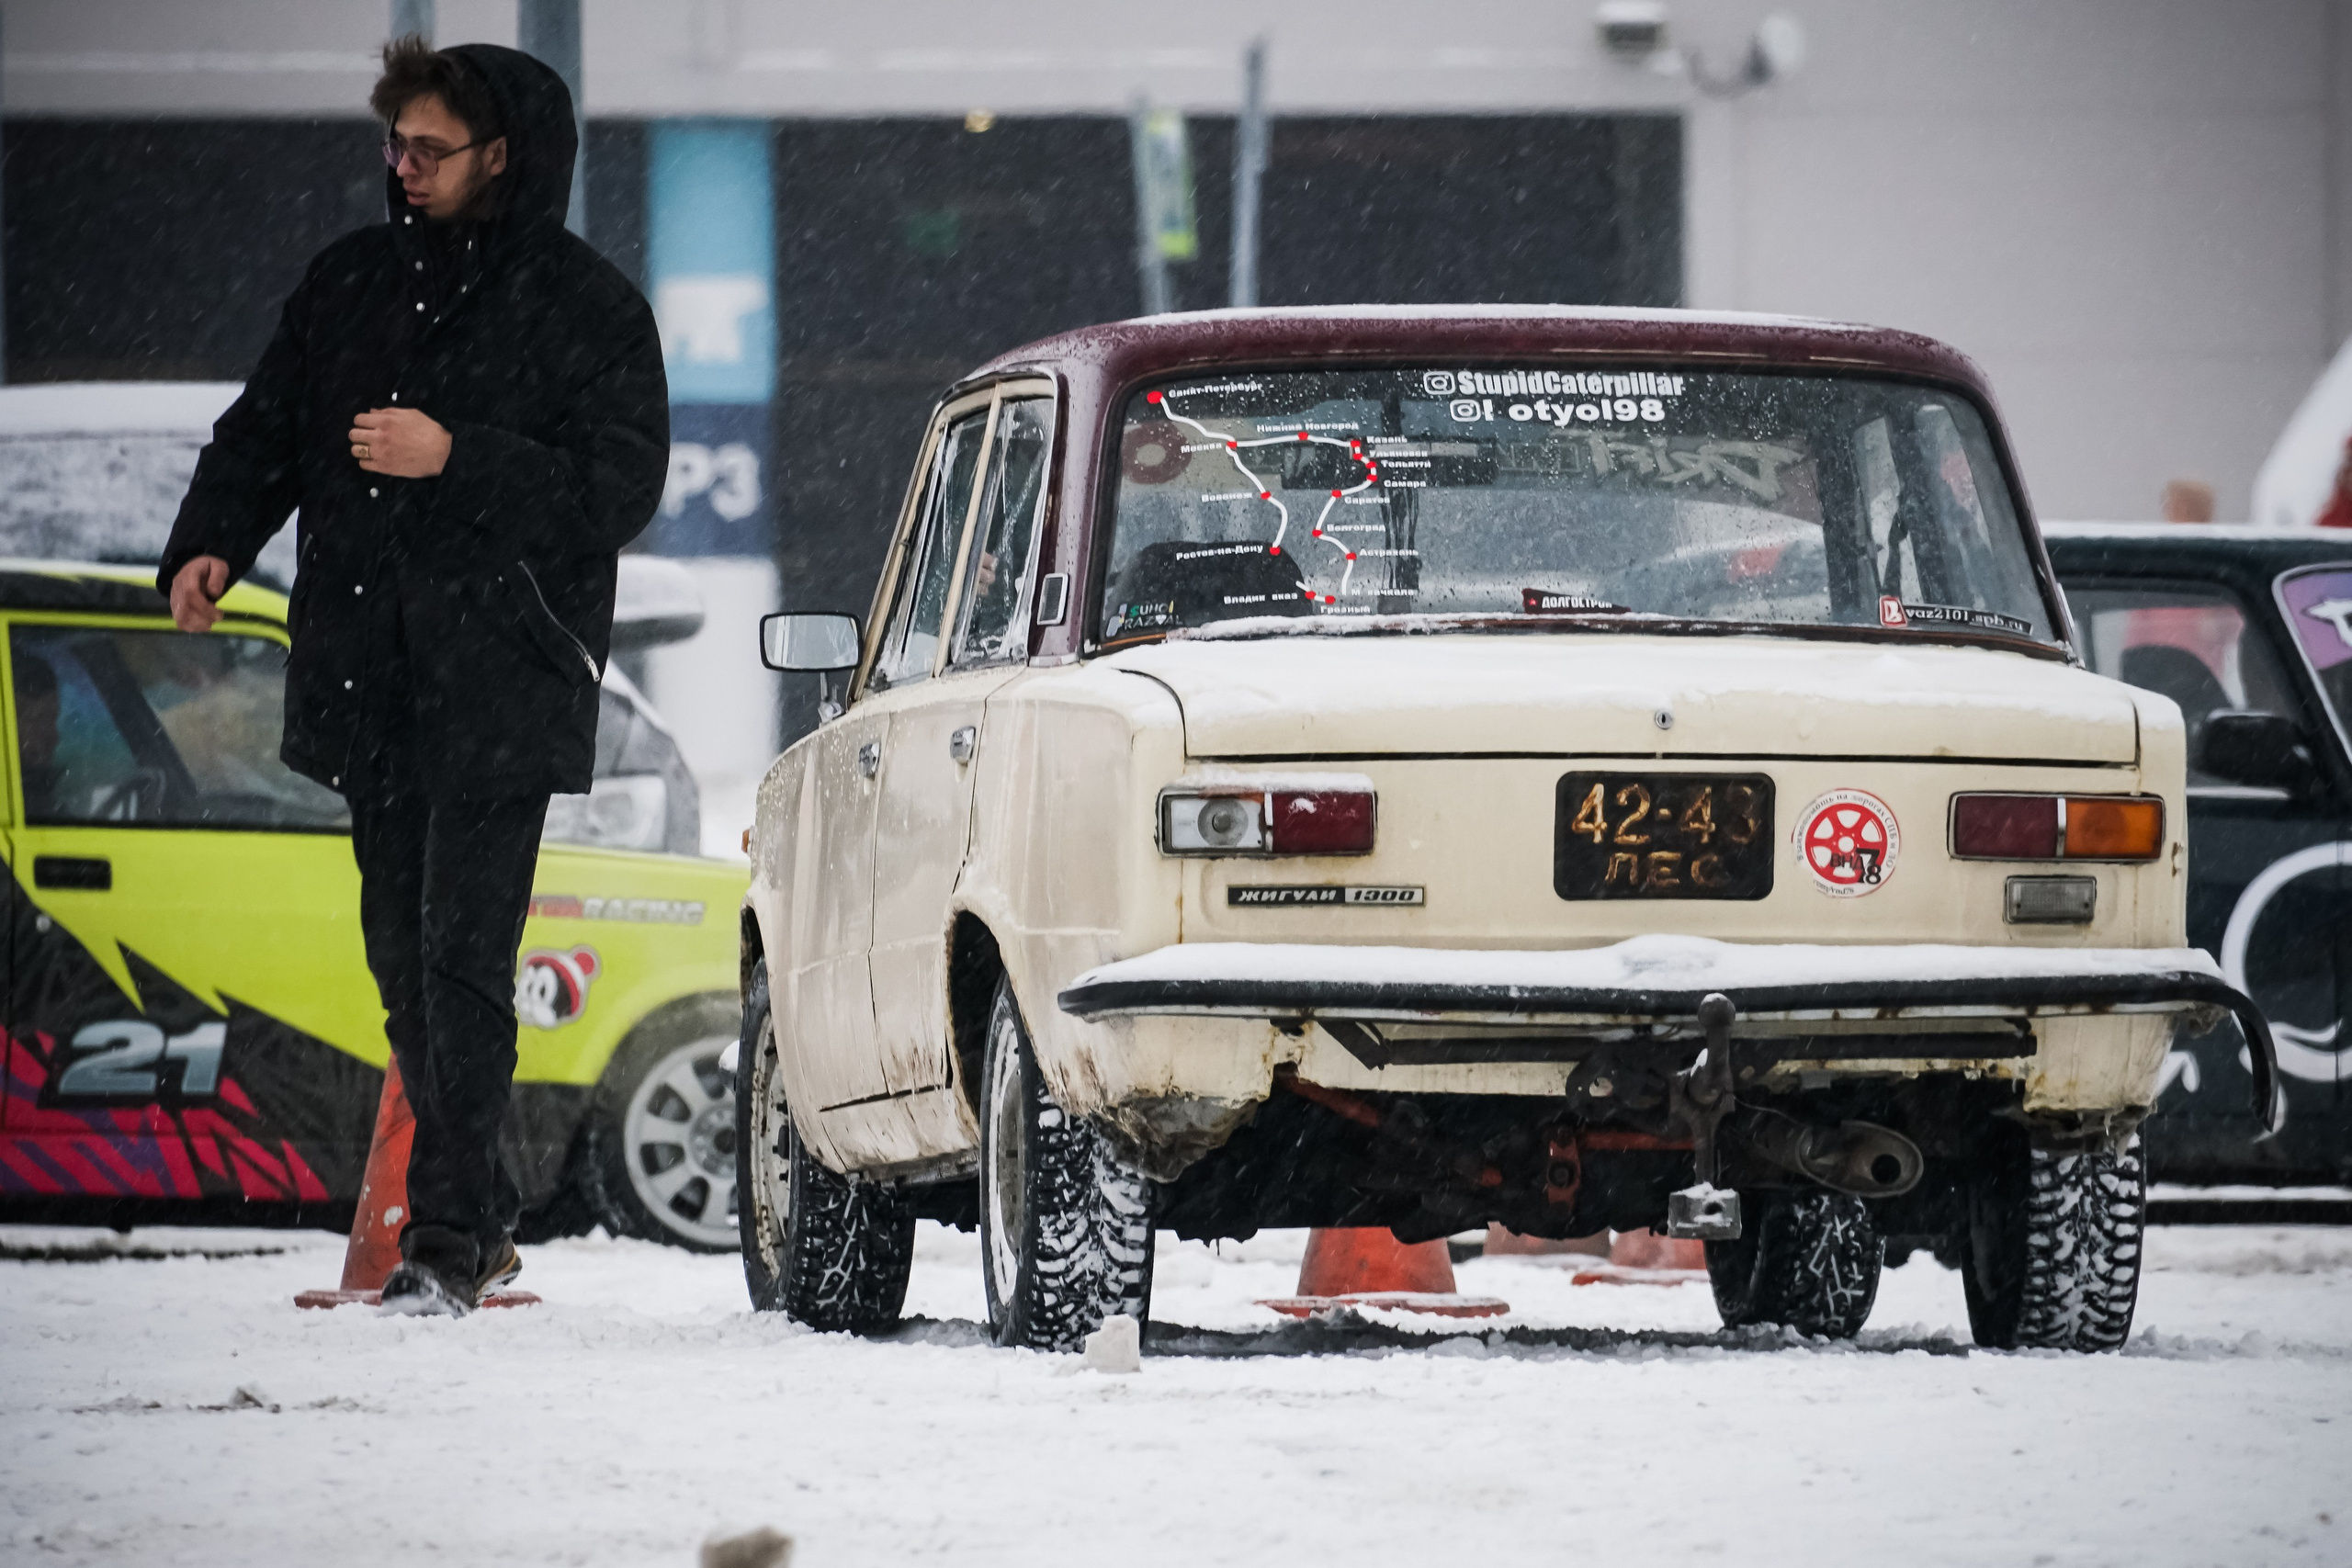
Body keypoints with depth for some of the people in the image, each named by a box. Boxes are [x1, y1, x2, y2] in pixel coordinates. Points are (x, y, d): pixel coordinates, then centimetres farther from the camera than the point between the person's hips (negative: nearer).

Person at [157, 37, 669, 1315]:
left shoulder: (587, 310, -3)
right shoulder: (351, 283, 12)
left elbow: (619, 488, -10)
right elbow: (264, 429, 18)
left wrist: (457, 459, -20)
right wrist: (211, 541, -1)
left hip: (502, 685, -6)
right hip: (369, 681, 6)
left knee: (463, 953, -12)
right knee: (402, 955, 9)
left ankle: (448, 1237, -14)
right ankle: (478, 1218, 19)